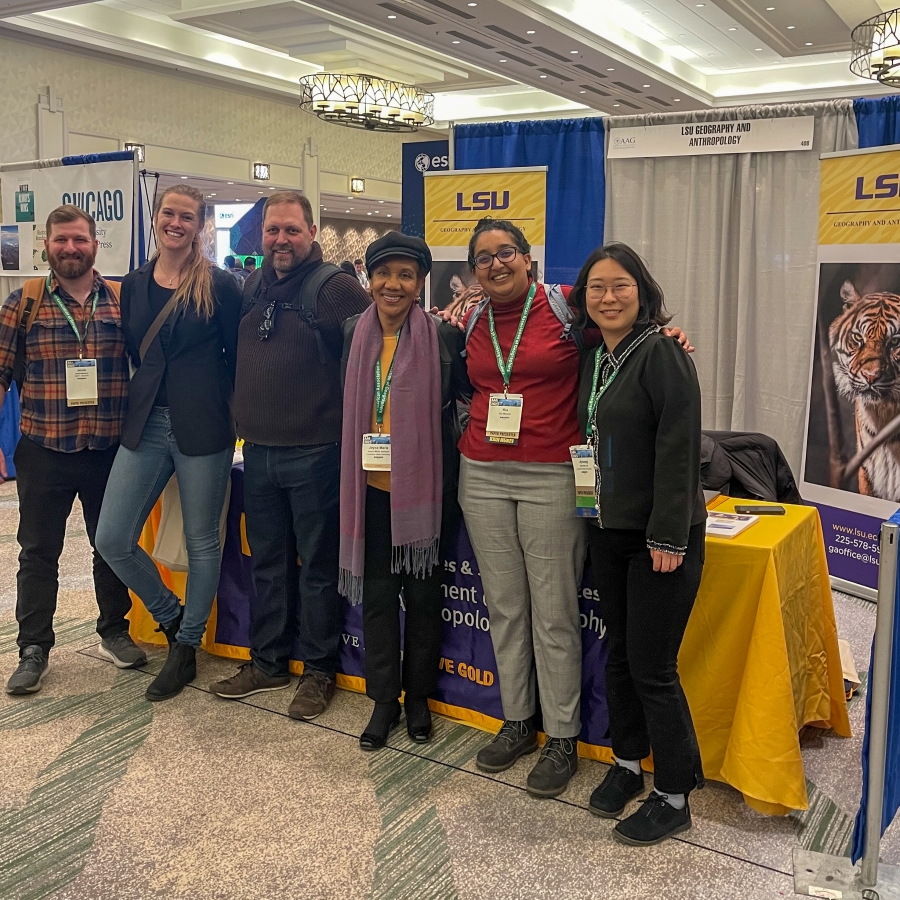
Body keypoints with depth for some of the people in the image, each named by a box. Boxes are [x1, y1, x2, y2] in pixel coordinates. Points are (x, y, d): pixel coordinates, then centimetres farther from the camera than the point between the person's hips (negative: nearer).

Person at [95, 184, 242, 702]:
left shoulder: (219, 285, -4)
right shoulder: (134, 285, 10)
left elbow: (236, 356, -1)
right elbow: (135, 354, 18)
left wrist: (230, 413, -1)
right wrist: (142, 405, 13)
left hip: (202, 426, -4)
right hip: (146, 425, 5)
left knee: (202, 541, 6)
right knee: (113, 540, 1)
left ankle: (186, 650, 23)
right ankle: (173, 617, 27)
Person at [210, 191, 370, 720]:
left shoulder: (333, 285, -9)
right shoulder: (253, 287, 11)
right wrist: (243, 416, 14)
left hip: (313, 452, -7)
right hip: (258, 449, 7)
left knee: (318, 565, 5)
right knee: (268, 562, 16)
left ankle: (319, 670, 19)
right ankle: (268, 662, 30)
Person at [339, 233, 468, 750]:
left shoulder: (444, 338, -8)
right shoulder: (355, 335, 4)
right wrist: (349, 470, 11)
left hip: (422, 488, -3)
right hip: (369, 487, 3)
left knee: (423, 595, 10)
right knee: (377, 594, 9)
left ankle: (418, 698, 28)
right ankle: (384, 701, 24)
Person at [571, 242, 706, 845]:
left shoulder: (662, 353, -14)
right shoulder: (594, 359, 10)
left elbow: (679, 449, -18)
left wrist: (667, 536, -20)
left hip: (662, 535, -7)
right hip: (608, 529, 7)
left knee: (653, 667, -1)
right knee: (619, 652, 16)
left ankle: (674, 799, 15)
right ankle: (628, 762, 34)